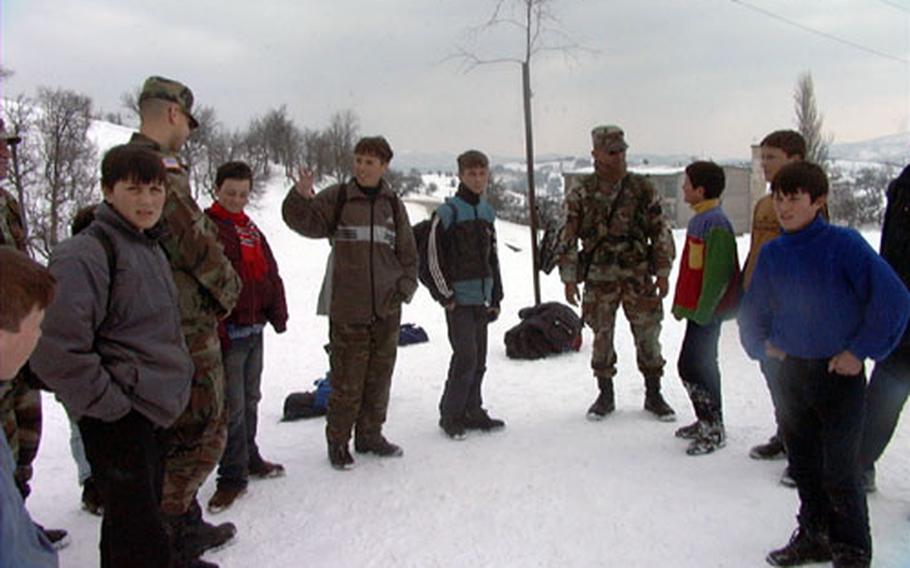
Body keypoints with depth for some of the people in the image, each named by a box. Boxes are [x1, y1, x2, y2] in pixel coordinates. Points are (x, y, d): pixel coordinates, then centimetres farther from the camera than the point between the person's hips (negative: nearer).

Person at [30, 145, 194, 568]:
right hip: (118, 421, -9)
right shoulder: (86, 254, -18)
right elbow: (55, 350, -24)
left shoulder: (150, 246, 12)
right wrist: (108, 402, -17)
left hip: (157, 411, 9)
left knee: (146, 513, 22)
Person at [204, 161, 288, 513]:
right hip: (228, 332, -8)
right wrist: (215, 329, -22)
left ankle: (249, 458, 33)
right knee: (232, 407, -4)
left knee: (250, 400, 19)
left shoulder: (251, 230, 16)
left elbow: (270, 273, 18)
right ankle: (232, 477, 5)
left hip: (254, 328, 8)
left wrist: (277, 313, 9)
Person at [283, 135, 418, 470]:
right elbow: (305, 222, -10)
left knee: (379, 377, 13)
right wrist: (302, 198, -29)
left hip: (387, 308, 4)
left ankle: (370, 435, 29)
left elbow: (408, 252, 16)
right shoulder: (337, 198, 0)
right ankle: (337, 442, 15)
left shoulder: (392, 204, 10)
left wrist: (405, 287, 5)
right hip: (347, 308, -4)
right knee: (347, 380, -2)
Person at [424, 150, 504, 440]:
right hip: (458, 299, -7)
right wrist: (446, 296, -10)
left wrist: (495, 298, 15)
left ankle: (472, 412, 23)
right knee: (465, 357, -9)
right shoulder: (447, 212, -9)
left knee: (479, 360, 11)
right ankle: (450, 415, 5)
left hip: (481, 298, 7)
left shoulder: (487, 212, 12)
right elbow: (434, 258, -10)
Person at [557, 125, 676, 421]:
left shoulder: (643, 189, 3)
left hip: (639, 276, 1)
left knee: (648, 335, 5)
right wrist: (569, 278, 0)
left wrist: (663, 272, 1)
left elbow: (661, 233, 6)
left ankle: (653, 394, 21)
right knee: (602, 337, 7)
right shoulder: (581, 194, 1)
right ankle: (605, 396, 23)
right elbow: (568, 239, 3)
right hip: (599, 278, 0)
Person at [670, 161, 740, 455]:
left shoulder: (715, 222, -17)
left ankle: (714, 430, 4)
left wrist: (703, 309, -21)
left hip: (707, 311, -10)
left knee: (692, 366, -6)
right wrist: (681, 305, 20)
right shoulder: (700, 219, 13)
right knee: (700, 365, 16)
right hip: (697, 308, 10)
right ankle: (707, 421, 29)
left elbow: (718, 272, -21)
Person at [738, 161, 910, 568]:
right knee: (803, 465, 15)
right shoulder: (772, 253, 3)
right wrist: (762, 345, 3)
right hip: (791, 372, 5)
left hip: (840, 372, -5)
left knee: (839, 471, 0)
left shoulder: (842, 244, -13)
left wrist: (861, 351, -13)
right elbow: (753, 309, 17)